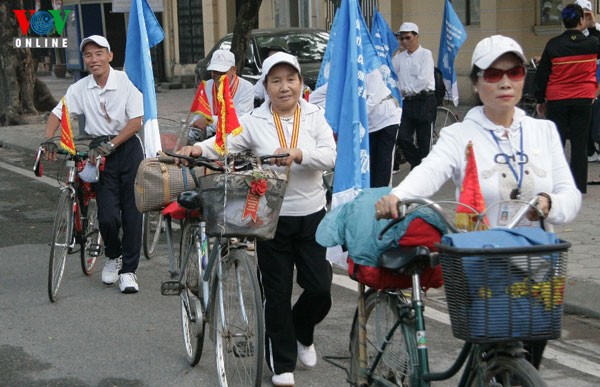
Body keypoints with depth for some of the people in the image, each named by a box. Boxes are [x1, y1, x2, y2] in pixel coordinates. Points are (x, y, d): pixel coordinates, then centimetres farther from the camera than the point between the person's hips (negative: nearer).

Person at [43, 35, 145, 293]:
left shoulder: (126, 81, -8)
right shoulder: (80, 89, 2)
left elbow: (136, 122, -11)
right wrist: (48, 141, -10)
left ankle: (128, 270, 7)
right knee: (107, 216, -7)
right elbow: (57, 114, 7)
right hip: (100, 151, 2)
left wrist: (110, 145, -17)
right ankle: (113, 256, 24)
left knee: (132, 212, -4)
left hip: (128, 148, -2)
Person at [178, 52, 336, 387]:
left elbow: (330, 156, -12)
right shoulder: (255, 121, -2)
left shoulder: (315, 116, 1)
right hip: (272, 217, -1)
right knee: (278, 293, 4)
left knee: (320, 289, 2)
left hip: (311, 215, 1)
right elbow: (225, 141, -16)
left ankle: (302, 333, 34)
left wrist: (298, 154, -31)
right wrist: (199, 148, -37)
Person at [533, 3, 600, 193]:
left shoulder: (553, 45, -5)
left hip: (557, 100, 0)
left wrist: (540, 100, 9)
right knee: (580, 143, 7)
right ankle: (579, 184, 9)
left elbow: (542, 74, -1)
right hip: (583, 99, 0)